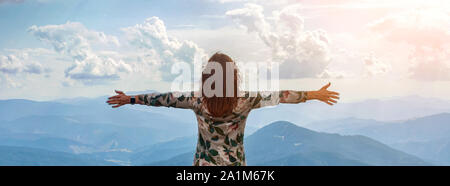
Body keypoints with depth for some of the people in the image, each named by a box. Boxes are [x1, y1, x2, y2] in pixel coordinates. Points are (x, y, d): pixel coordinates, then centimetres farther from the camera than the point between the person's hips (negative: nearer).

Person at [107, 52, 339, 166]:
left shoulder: (196, 100, -15)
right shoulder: (246, 100, -15)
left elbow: (162, 98, -4)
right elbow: (280, 96, -6)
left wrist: (130, 98, 9)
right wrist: (314, 95, 6)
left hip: (204, 164, 0)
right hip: (236, 163, 1)